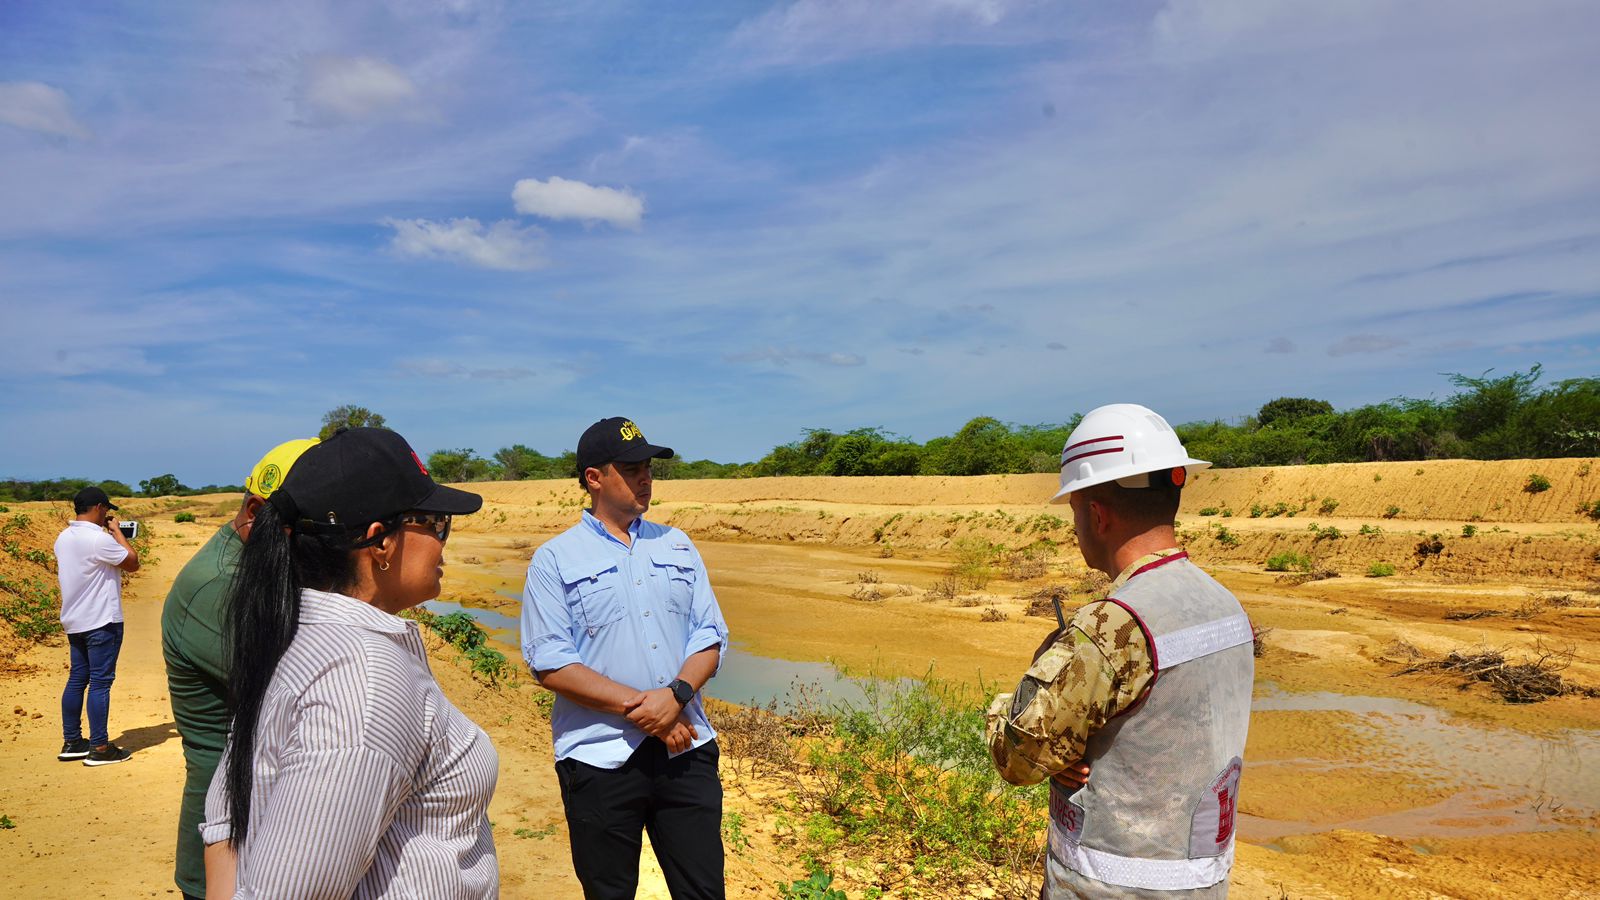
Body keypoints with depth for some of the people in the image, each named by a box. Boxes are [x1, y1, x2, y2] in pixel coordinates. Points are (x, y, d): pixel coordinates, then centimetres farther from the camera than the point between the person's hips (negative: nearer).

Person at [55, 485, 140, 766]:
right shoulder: (99, 539, -20)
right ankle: (99, 748, 1)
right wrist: (117, 532, -2)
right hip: (102, 622, -9)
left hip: (73, 622, 9)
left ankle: (71, 743, 21)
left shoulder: (63, 537, 7)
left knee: (77, 679, 14)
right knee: (100, 682, -3)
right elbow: (133, 563, -11)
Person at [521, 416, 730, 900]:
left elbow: (710, 637, 7)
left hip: (686, 750, 3)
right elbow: (550, 663, -9)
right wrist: (639, 707, -16)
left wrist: (676, 695, -13)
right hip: (600, 761, -3)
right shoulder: (555, 559, -2)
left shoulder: (678, 547, 10)